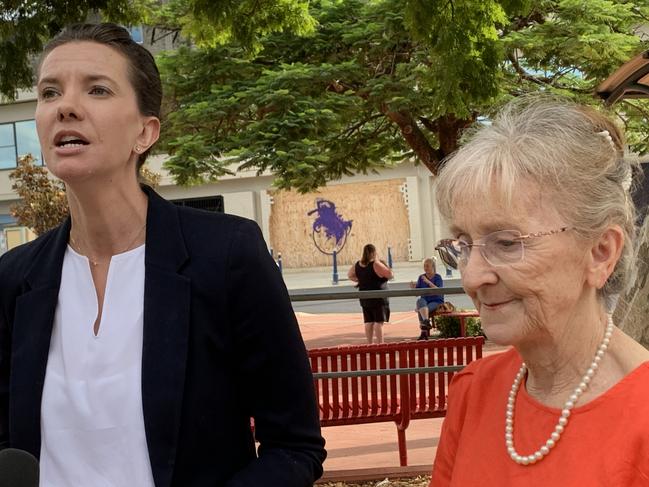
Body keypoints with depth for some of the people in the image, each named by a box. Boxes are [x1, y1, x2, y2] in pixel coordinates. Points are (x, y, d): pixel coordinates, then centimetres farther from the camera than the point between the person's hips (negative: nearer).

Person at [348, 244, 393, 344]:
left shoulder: (357, 265, 3)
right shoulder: (376, 265, -17)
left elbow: (350, 275, 19)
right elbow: (390, 275, -13)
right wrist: (379, 262, -6)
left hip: (364, 298, 6)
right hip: (378, 298, -6)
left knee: (368, 322, 13)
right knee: (379, 322, -3)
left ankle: (369, 344, 17)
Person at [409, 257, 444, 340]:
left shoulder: (438, 277, -3)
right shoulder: (421, 277, 9)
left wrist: (428, 282, -27)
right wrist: (413, 287, -16)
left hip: (436, 302, -4)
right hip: (425, 301, 4)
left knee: (420, 310, -30)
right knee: (420, 301, -32)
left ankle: (424, 331, -28)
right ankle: (426, 321, -44)